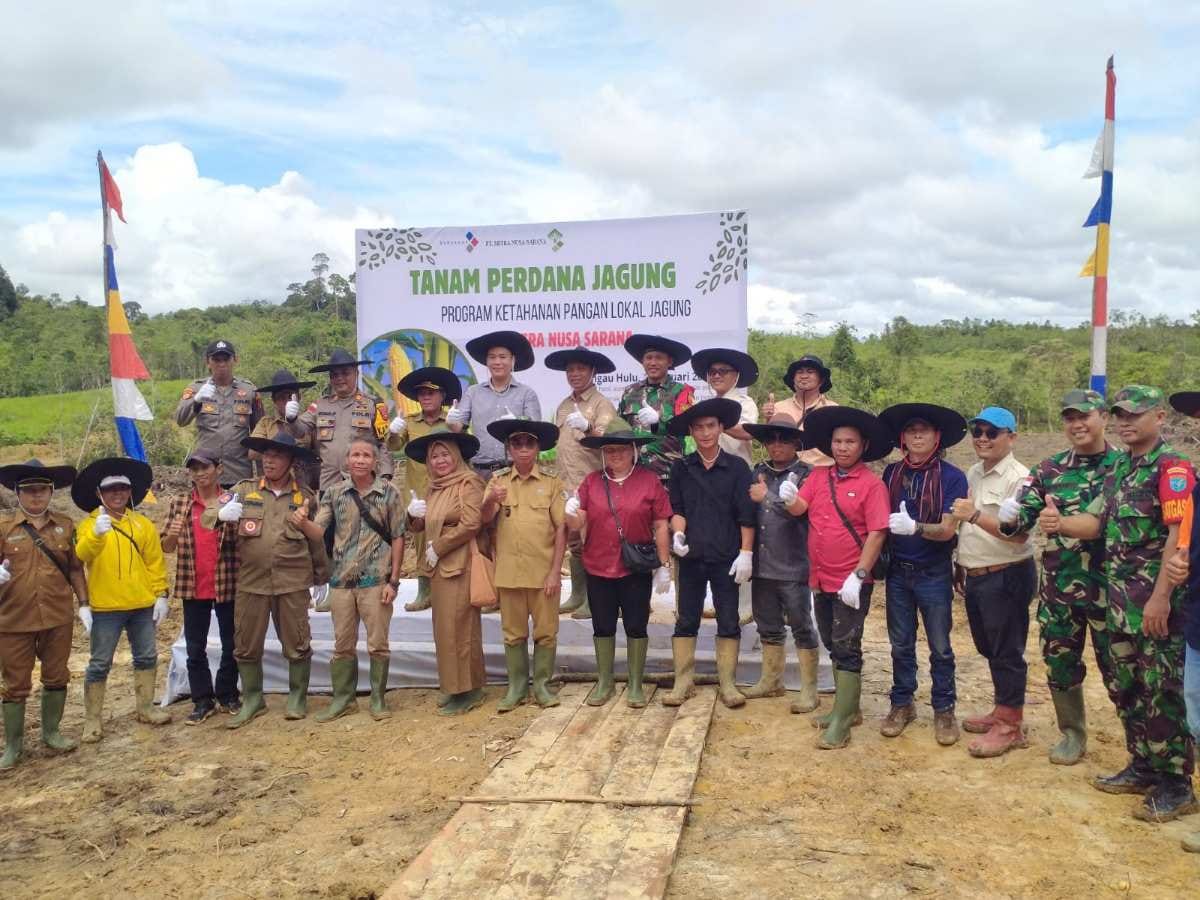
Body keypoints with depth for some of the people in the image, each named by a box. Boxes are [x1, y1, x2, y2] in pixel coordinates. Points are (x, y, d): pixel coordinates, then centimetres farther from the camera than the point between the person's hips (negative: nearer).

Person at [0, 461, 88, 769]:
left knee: (56, 676, 13)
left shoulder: (64, 525, 5)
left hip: (58, 617, 2)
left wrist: (84, 603, 6)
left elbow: (75, 568, 10)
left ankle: (51, 731, 30)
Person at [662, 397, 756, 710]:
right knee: (686, 621, 7)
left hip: (726, 557, -2)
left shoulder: (737, 467, -2)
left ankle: (728, 683, 14)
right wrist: (678, 533, -14)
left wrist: (746, 553, -8)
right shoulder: (681, 468, 4)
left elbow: (746, 515, -3)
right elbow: (675, 508, 5)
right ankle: (683, 682, 16)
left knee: (729, 622, 5)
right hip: (691, 556, 2)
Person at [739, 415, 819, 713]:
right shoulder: (758, 472, 8)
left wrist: (767, 496, -12)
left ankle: (809, 690, 13)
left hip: (793, 567, -5)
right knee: (769, 627, 17)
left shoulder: (805, 474, -6)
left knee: (802, 628, 4)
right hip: (762, 565, 5)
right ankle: (771, 680, 32)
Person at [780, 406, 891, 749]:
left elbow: (877, 533, -15)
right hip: (820, 579, 6)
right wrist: (790, 498, -26)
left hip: (851, 582, -6)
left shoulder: (872, 484, -10)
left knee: (846, 649, -2)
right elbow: (799, 509, -3)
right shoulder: (819, 476, 6)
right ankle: (848, 707, 31)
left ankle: (842, 722, 3)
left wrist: (858, 576, -21)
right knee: (833, 646, 16)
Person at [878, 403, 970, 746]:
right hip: (898, 571, 3)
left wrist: (915, 527, -33)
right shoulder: (891, 473, 0)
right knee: (900, 645, 14)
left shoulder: (952, 477, -11)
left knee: (940, 647, 8)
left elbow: (948, 530, -17)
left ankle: (944, 710, 22)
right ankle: (902, 704, 28)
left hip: (934, 573, -3)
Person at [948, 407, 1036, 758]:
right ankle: (1002, 711, 32)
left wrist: (975, 516, -32)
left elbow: (1019, 534, -23)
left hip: (1007, 577, -8)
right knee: (989, 649, 18)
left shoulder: (1018, 478, -13)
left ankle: (1010, 725, 12)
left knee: (1007, 651, 1)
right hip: (975, 577, 8)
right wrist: (961, 565, 21)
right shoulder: (973, 474, 11)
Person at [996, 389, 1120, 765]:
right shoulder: (1049, 469, 4)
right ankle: (1072, 734, 31)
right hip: (1058, 586, 3)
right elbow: (1023, 517, 2)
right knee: (1060, 664, 13)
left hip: (1107, 586, -3)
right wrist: (1010, 516, -21)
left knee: (1116, 667, 6)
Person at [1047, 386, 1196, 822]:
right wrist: (1060, 524, -7)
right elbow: (1098, 522, 15)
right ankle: (1143, 766, 28)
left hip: (1158, 601, -8)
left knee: (1163, 693, -2)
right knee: (1128, 688, 15)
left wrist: (1161, 597, -23)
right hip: (1120, 598, 8)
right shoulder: (1119, 468, 14)